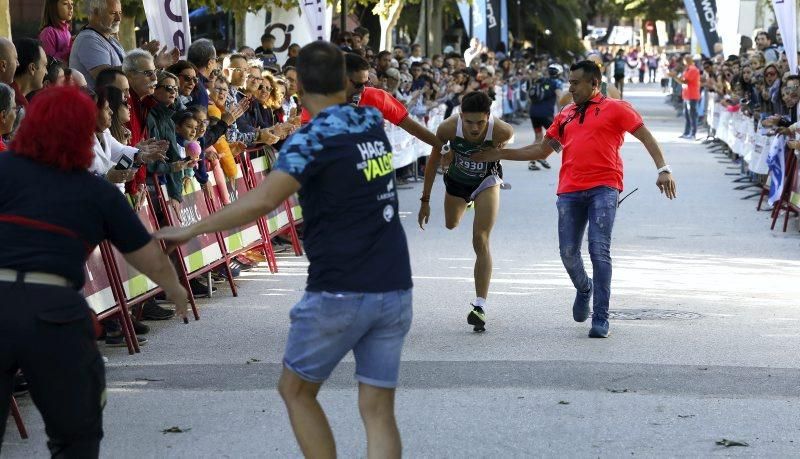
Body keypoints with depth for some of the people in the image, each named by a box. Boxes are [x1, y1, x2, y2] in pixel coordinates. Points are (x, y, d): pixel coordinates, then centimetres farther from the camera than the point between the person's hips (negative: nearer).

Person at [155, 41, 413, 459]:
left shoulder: (313, 138, -10)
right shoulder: (372, 123, 9)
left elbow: (262, 201, -24)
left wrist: (192, 230, -21)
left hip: (340, 294, -6)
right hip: (395, 291, 6)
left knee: (295, 391, 15)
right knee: (378, 410, 5)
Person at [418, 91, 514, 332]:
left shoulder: (501, 131, -37)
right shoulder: (448, 128, -34)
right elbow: (433, 160, -16)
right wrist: (425, 200, -11)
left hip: (486, 180, -3)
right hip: (457, 179, 3)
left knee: (480, 241, -12)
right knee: (451, 224, 29)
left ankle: (480, 306, -10)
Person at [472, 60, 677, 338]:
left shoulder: (615, 109, 5)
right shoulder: (565, 116, 20)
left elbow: (646, 137, 3)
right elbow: (542, 150, 25)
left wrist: (663, 169, -10)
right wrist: (500, 155, 20)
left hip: (603, 188, -5)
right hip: (569, 191, 5)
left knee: (599, 251, -11)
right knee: (568, 253, 2)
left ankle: (600, 319, -7)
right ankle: (584, 289, 35)